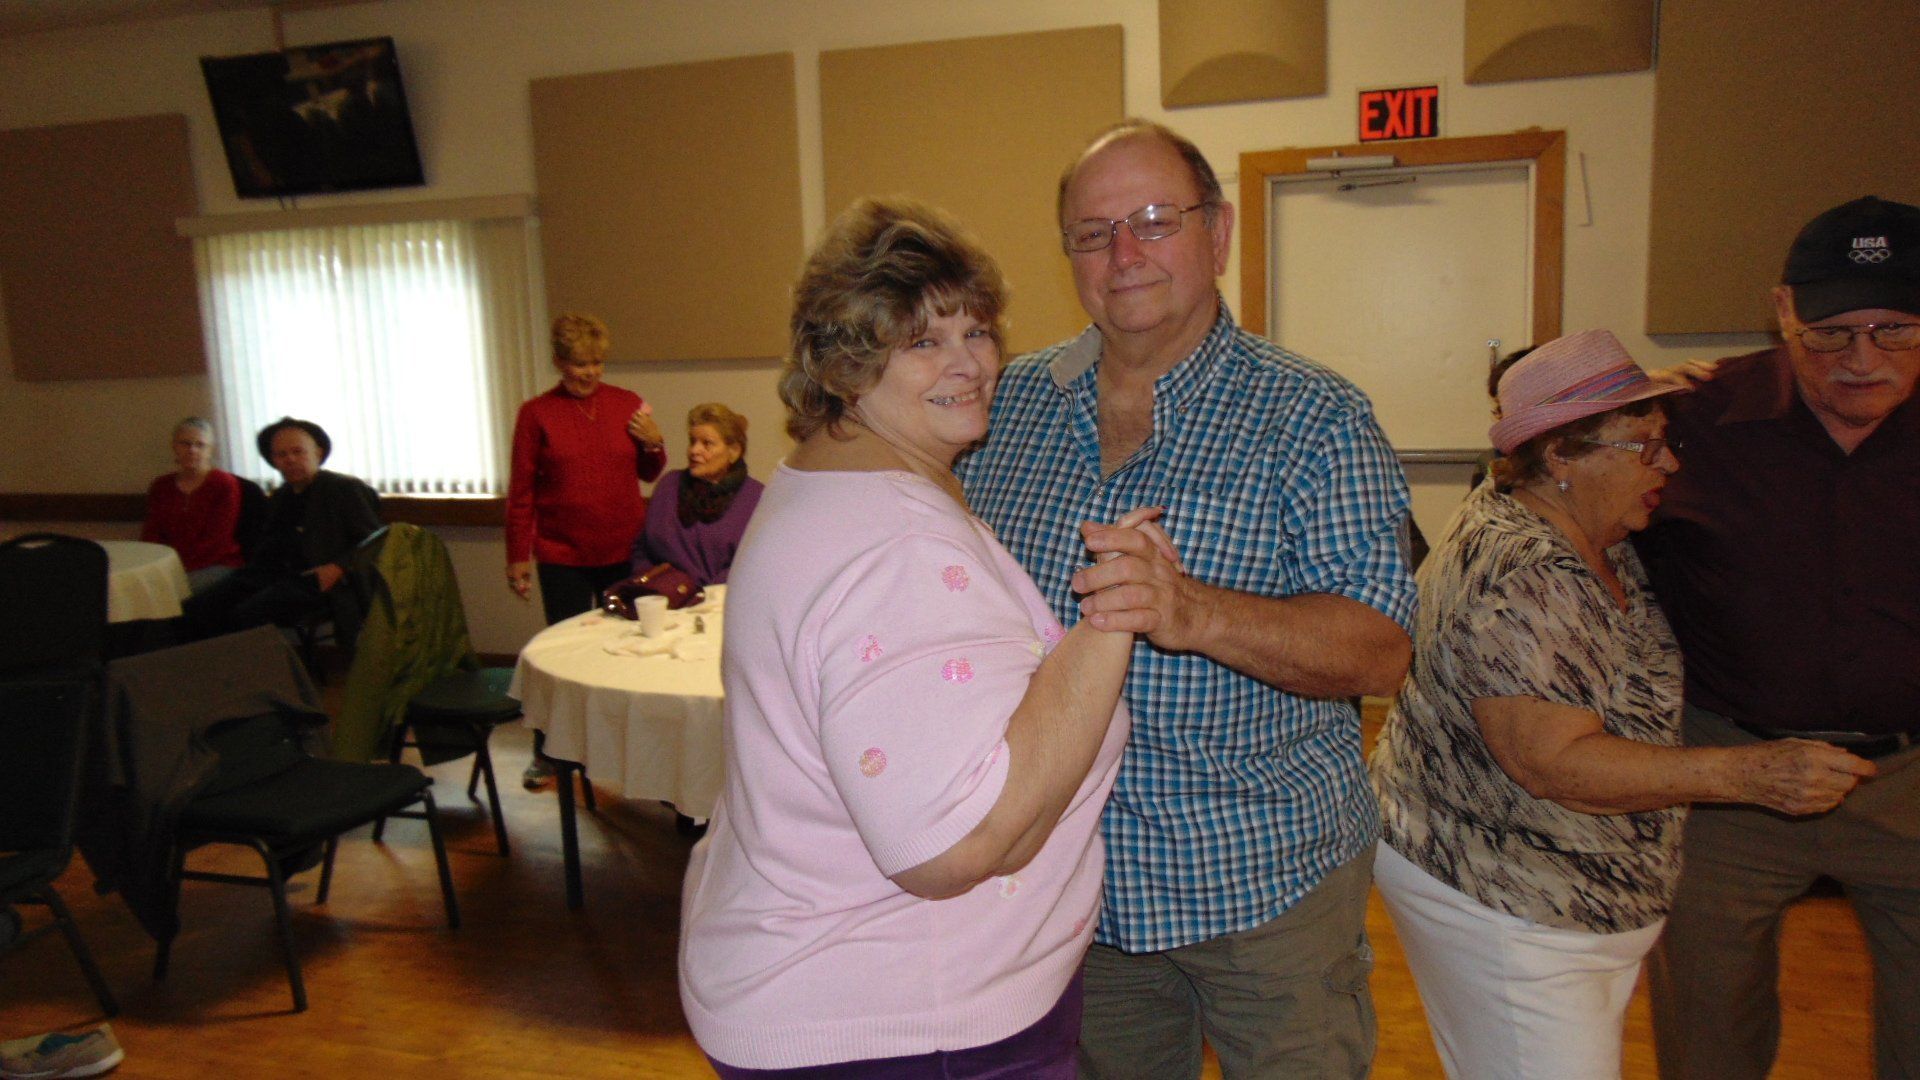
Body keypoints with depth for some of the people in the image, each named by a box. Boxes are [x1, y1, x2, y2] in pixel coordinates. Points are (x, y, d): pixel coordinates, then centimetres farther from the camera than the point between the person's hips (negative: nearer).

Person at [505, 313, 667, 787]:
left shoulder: (628, 405, 4)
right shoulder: (536, 414, -2)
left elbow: (649, 473, 15)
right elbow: (520, 492, 1)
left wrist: (653, 443, -6)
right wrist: (517, 558, 0)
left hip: (624, 551, 2)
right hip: (562, 556, -2)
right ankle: (549, 752, 21)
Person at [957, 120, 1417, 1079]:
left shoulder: (1314, 417, -10)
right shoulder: (1007, 400, 1)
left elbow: (1380, 653, -19)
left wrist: (1196, 612, -36)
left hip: (1263, 877, -3)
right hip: (1069, 875, 4)